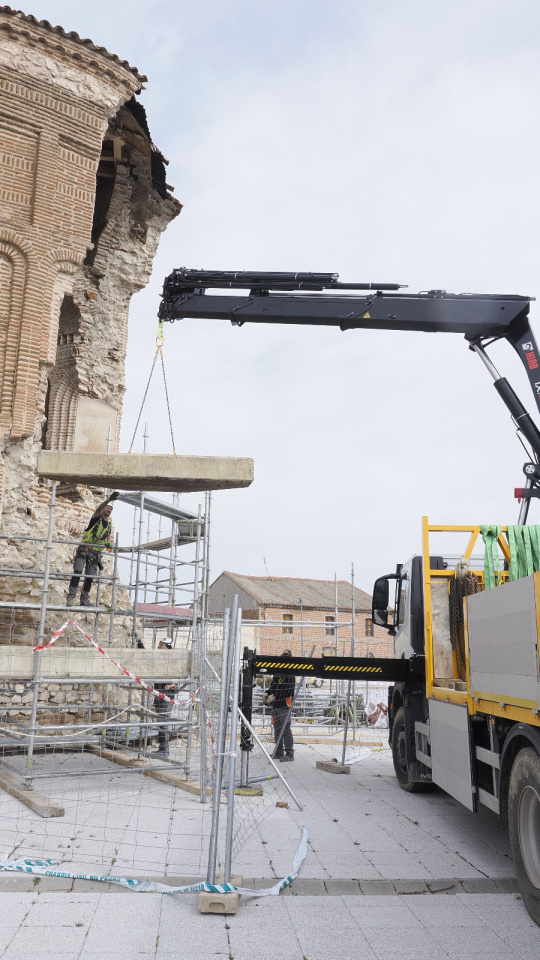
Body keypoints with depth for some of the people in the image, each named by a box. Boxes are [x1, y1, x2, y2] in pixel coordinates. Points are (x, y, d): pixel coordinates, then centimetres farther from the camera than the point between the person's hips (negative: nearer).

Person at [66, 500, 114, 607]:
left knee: (90, 578, 5)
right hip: (84, 549, -5)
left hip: (96, 554, 5)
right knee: (77, 573, -15)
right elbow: (99, 509, -23)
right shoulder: (97, 517, -2)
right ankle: (70, 597, -15)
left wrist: (108, 544, -10)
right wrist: (109, 499, -38)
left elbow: (109, 538, 15)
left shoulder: (109, 525, 14)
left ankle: (84, 600, 12)